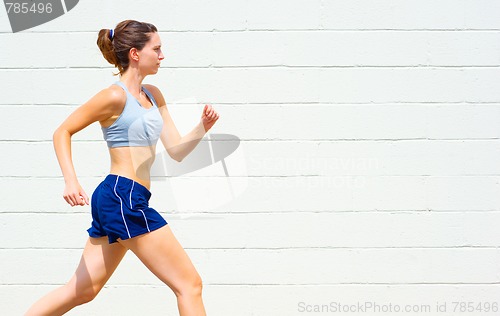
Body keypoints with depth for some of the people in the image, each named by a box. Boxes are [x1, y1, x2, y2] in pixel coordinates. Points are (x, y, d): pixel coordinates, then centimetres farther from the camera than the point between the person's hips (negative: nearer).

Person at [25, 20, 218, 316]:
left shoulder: (154, 96, 16)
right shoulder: (116, 96, -8)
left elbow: (177, 150, 15)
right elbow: (63, 132, -3)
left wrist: (203, 127, -2)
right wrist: (71, 181, -15)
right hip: (123, 196, -9)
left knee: (82, 291, 14)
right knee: (190, 285, -5)